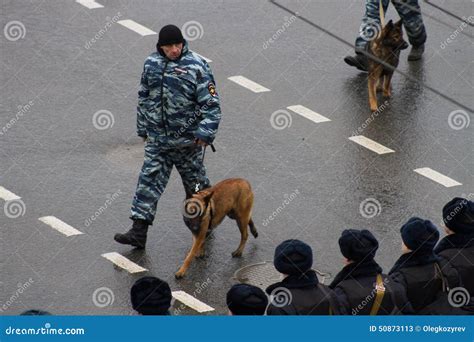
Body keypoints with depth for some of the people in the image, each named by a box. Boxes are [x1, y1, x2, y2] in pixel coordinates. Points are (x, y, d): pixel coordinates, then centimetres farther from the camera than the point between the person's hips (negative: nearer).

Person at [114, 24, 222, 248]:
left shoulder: (196, 67, -13)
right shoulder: (152, 64, 2)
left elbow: (211, 104, -13)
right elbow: (144, 97, 14)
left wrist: (205, 133, -20)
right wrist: (143, 129, 17)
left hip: (187, 140, -4)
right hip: (157, 138, 4)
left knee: (195, 182, 12)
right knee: (149, 181, -1)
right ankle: (138, 232, -2)